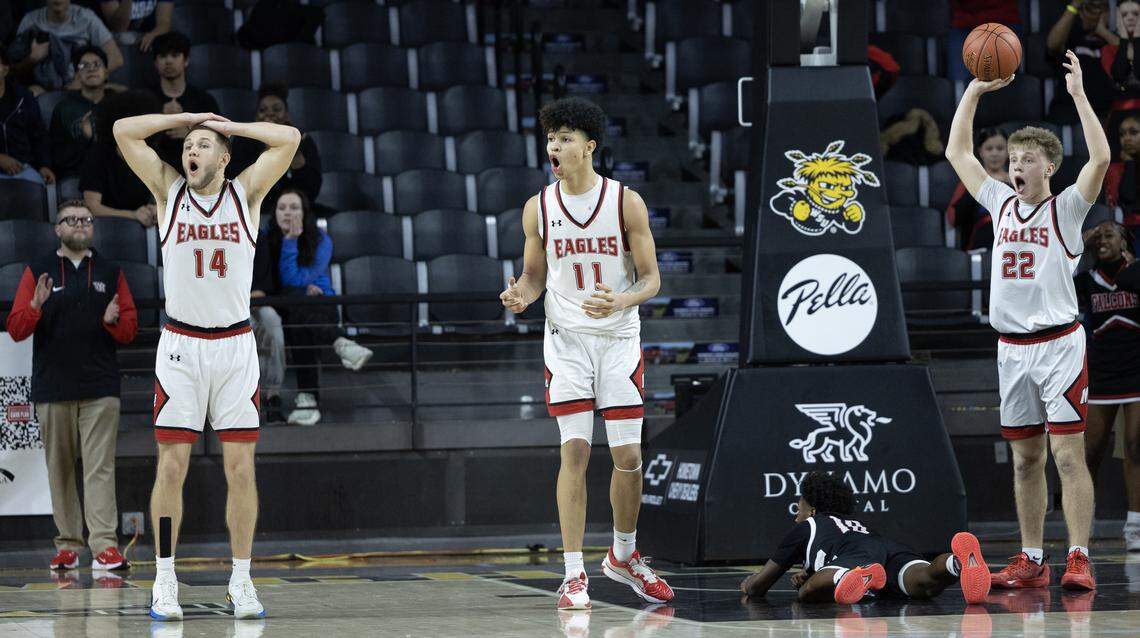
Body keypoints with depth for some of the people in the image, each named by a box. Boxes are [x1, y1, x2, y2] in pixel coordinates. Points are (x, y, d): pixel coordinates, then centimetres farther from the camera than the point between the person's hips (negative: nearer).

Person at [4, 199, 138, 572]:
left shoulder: (110, 273, 11)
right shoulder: (38, 272, 8)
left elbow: (130, 330, 11)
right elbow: (16, 329, 3)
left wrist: (114, 321, -11)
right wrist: (36, 306, -16)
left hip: (100, 388, -1)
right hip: (53, 389, 1)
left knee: (100, 467, -10)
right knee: (59, 469, 4)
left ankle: (104, 545, -16)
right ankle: (68, 544, 12)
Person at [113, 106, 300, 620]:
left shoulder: (247, 193, 4)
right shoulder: (169, 191, 5)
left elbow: (290, 139, -3)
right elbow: (124, 131, -1)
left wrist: (229, 125, 4)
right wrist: (188, 119, 4)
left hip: (235, 346, 0)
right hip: (180, 345, 0)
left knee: (240, 467, 0)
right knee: (171, 465, -3)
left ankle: (241, 582, 6)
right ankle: (165, 580, 2)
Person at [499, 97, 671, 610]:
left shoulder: (625, 202, -6)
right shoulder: (539, 208, 2)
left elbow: (651, 279, -3)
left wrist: (621, 301, -24)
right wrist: (520, 295, -11)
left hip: (619, 340, -1)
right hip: (567, 341, 1)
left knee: (628, 456, 2)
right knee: (574, 452, -8)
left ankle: (623, 556, 25)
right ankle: (574, 574, -6)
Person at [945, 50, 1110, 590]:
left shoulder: (1065, 210, -2)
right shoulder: (1001, 205, 12)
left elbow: (1100, 159, -18)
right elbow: (957, 152, 18)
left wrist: (1078, 94, -17)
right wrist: (974, 92, 10)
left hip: (1059, 344, -5)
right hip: (1012, 347, 5)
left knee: (1068, 455, -10)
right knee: (1025, 459, 8)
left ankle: (1079, 559, -13)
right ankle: (1031, 561, 11)